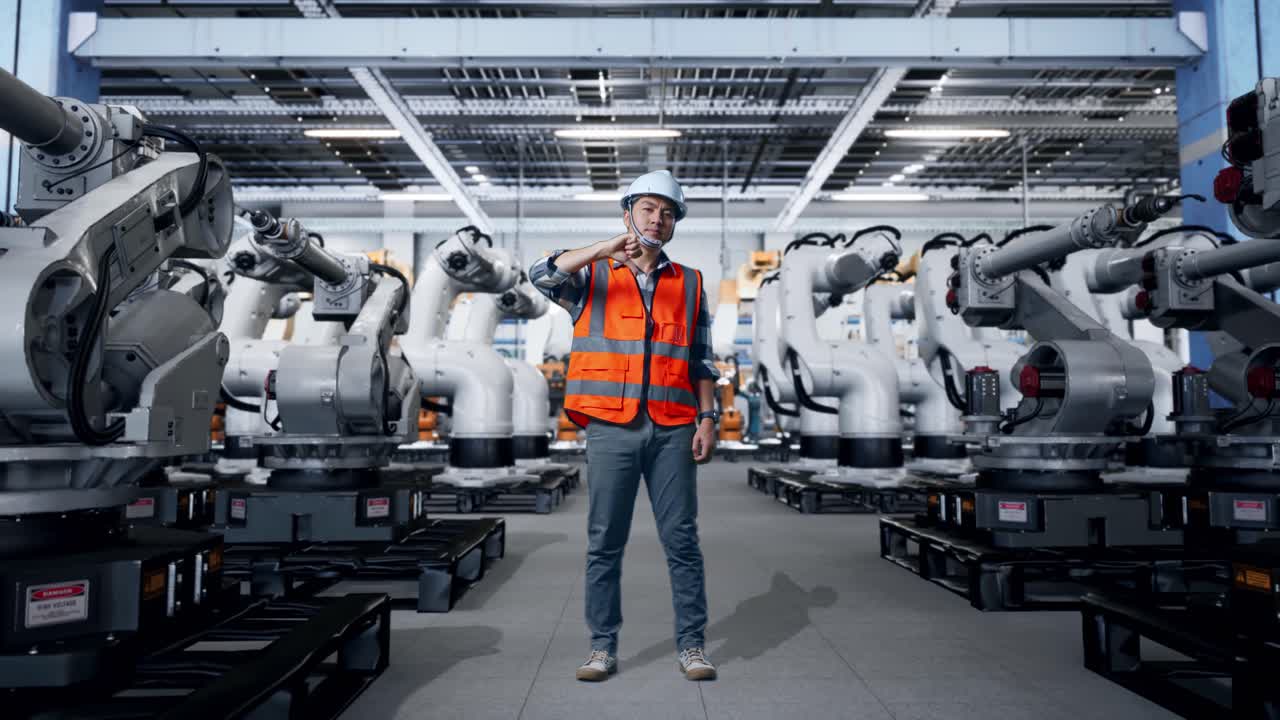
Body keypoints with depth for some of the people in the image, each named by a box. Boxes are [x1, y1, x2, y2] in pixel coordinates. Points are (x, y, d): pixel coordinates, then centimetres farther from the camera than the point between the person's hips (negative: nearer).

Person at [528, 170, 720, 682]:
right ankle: (603, 648, 16)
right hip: (611, 428, -1)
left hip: (673, 430, 2)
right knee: (604, 544, 4)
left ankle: (691, 647, 15)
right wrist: (606, 248, -21)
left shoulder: (689, 284, 15)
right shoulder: (592, 275, 9)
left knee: (682, 540, 4)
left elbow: (701, 360, 13)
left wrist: (708, 418, 3)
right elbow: (542, 277, -12)